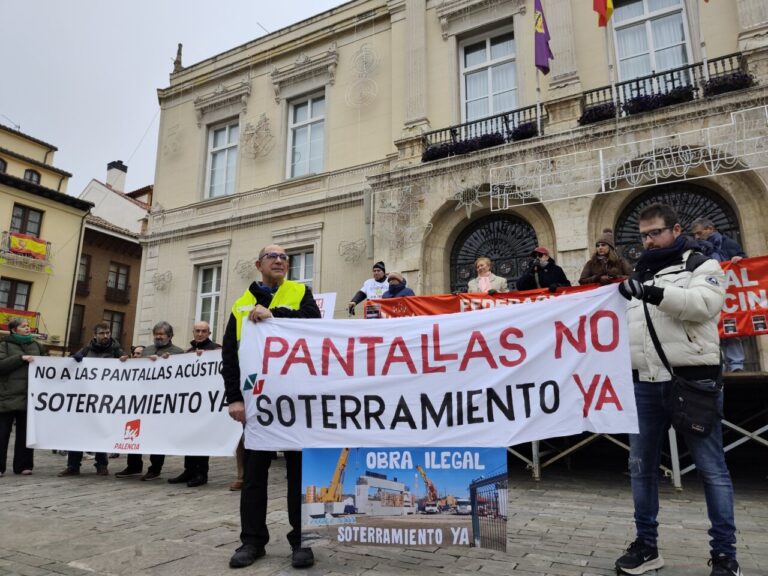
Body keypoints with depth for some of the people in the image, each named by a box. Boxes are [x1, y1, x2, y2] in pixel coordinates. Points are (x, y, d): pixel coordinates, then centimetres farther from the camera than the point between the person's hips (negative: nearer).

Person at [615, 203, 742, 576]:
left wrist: (657, 294, -29)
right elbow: (623, 322, 22)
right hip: (645, 384, 5)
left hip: (692, 381, -5)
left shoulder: (702, 265, 4)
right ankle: (646, 545, 23)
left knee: (711, 468, 3)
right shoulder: (638, 277, 18)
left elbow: (704, 304, -16)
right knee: (640, 466, 9)